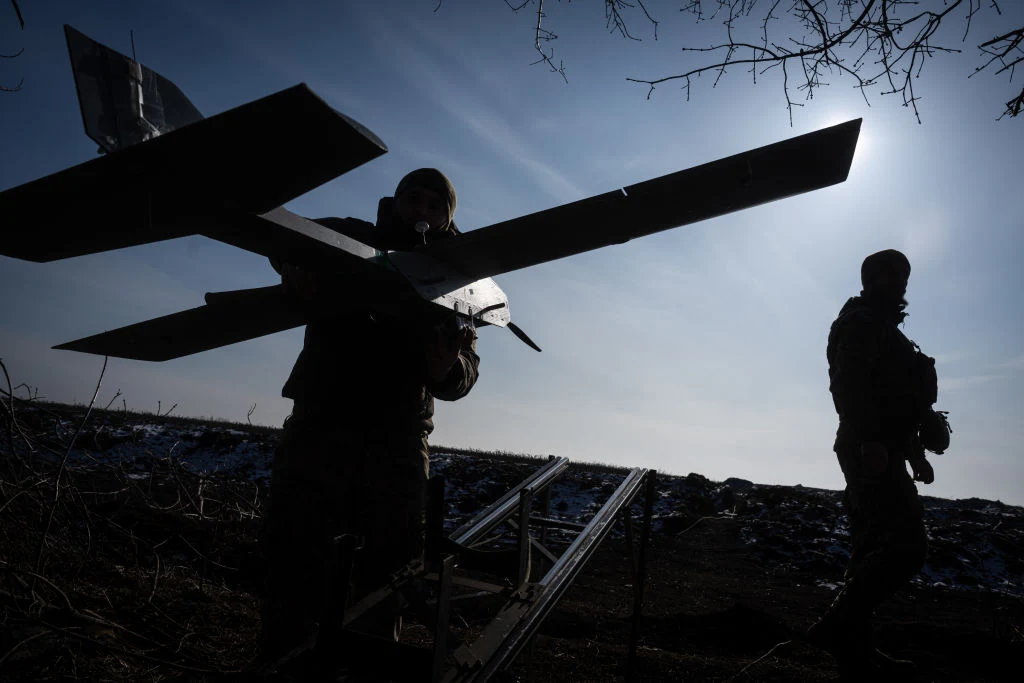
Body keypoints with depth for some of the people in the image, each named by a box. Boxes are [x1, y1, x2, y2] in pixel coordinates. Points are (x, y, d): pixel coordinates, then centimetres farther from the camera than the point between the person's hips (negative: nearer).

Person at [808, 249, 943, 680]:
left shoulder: (880, 327, 28)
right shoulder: (862, 322, -4)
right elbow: (849, 383, -21)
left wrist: (915, 452, 28)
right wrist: (870, 439, -30)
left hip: (879, 453, 11)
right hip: (872, 452, -11)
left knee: (873, 551, 10)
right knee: (907, 544, -17)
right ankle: (837, 625, -15)